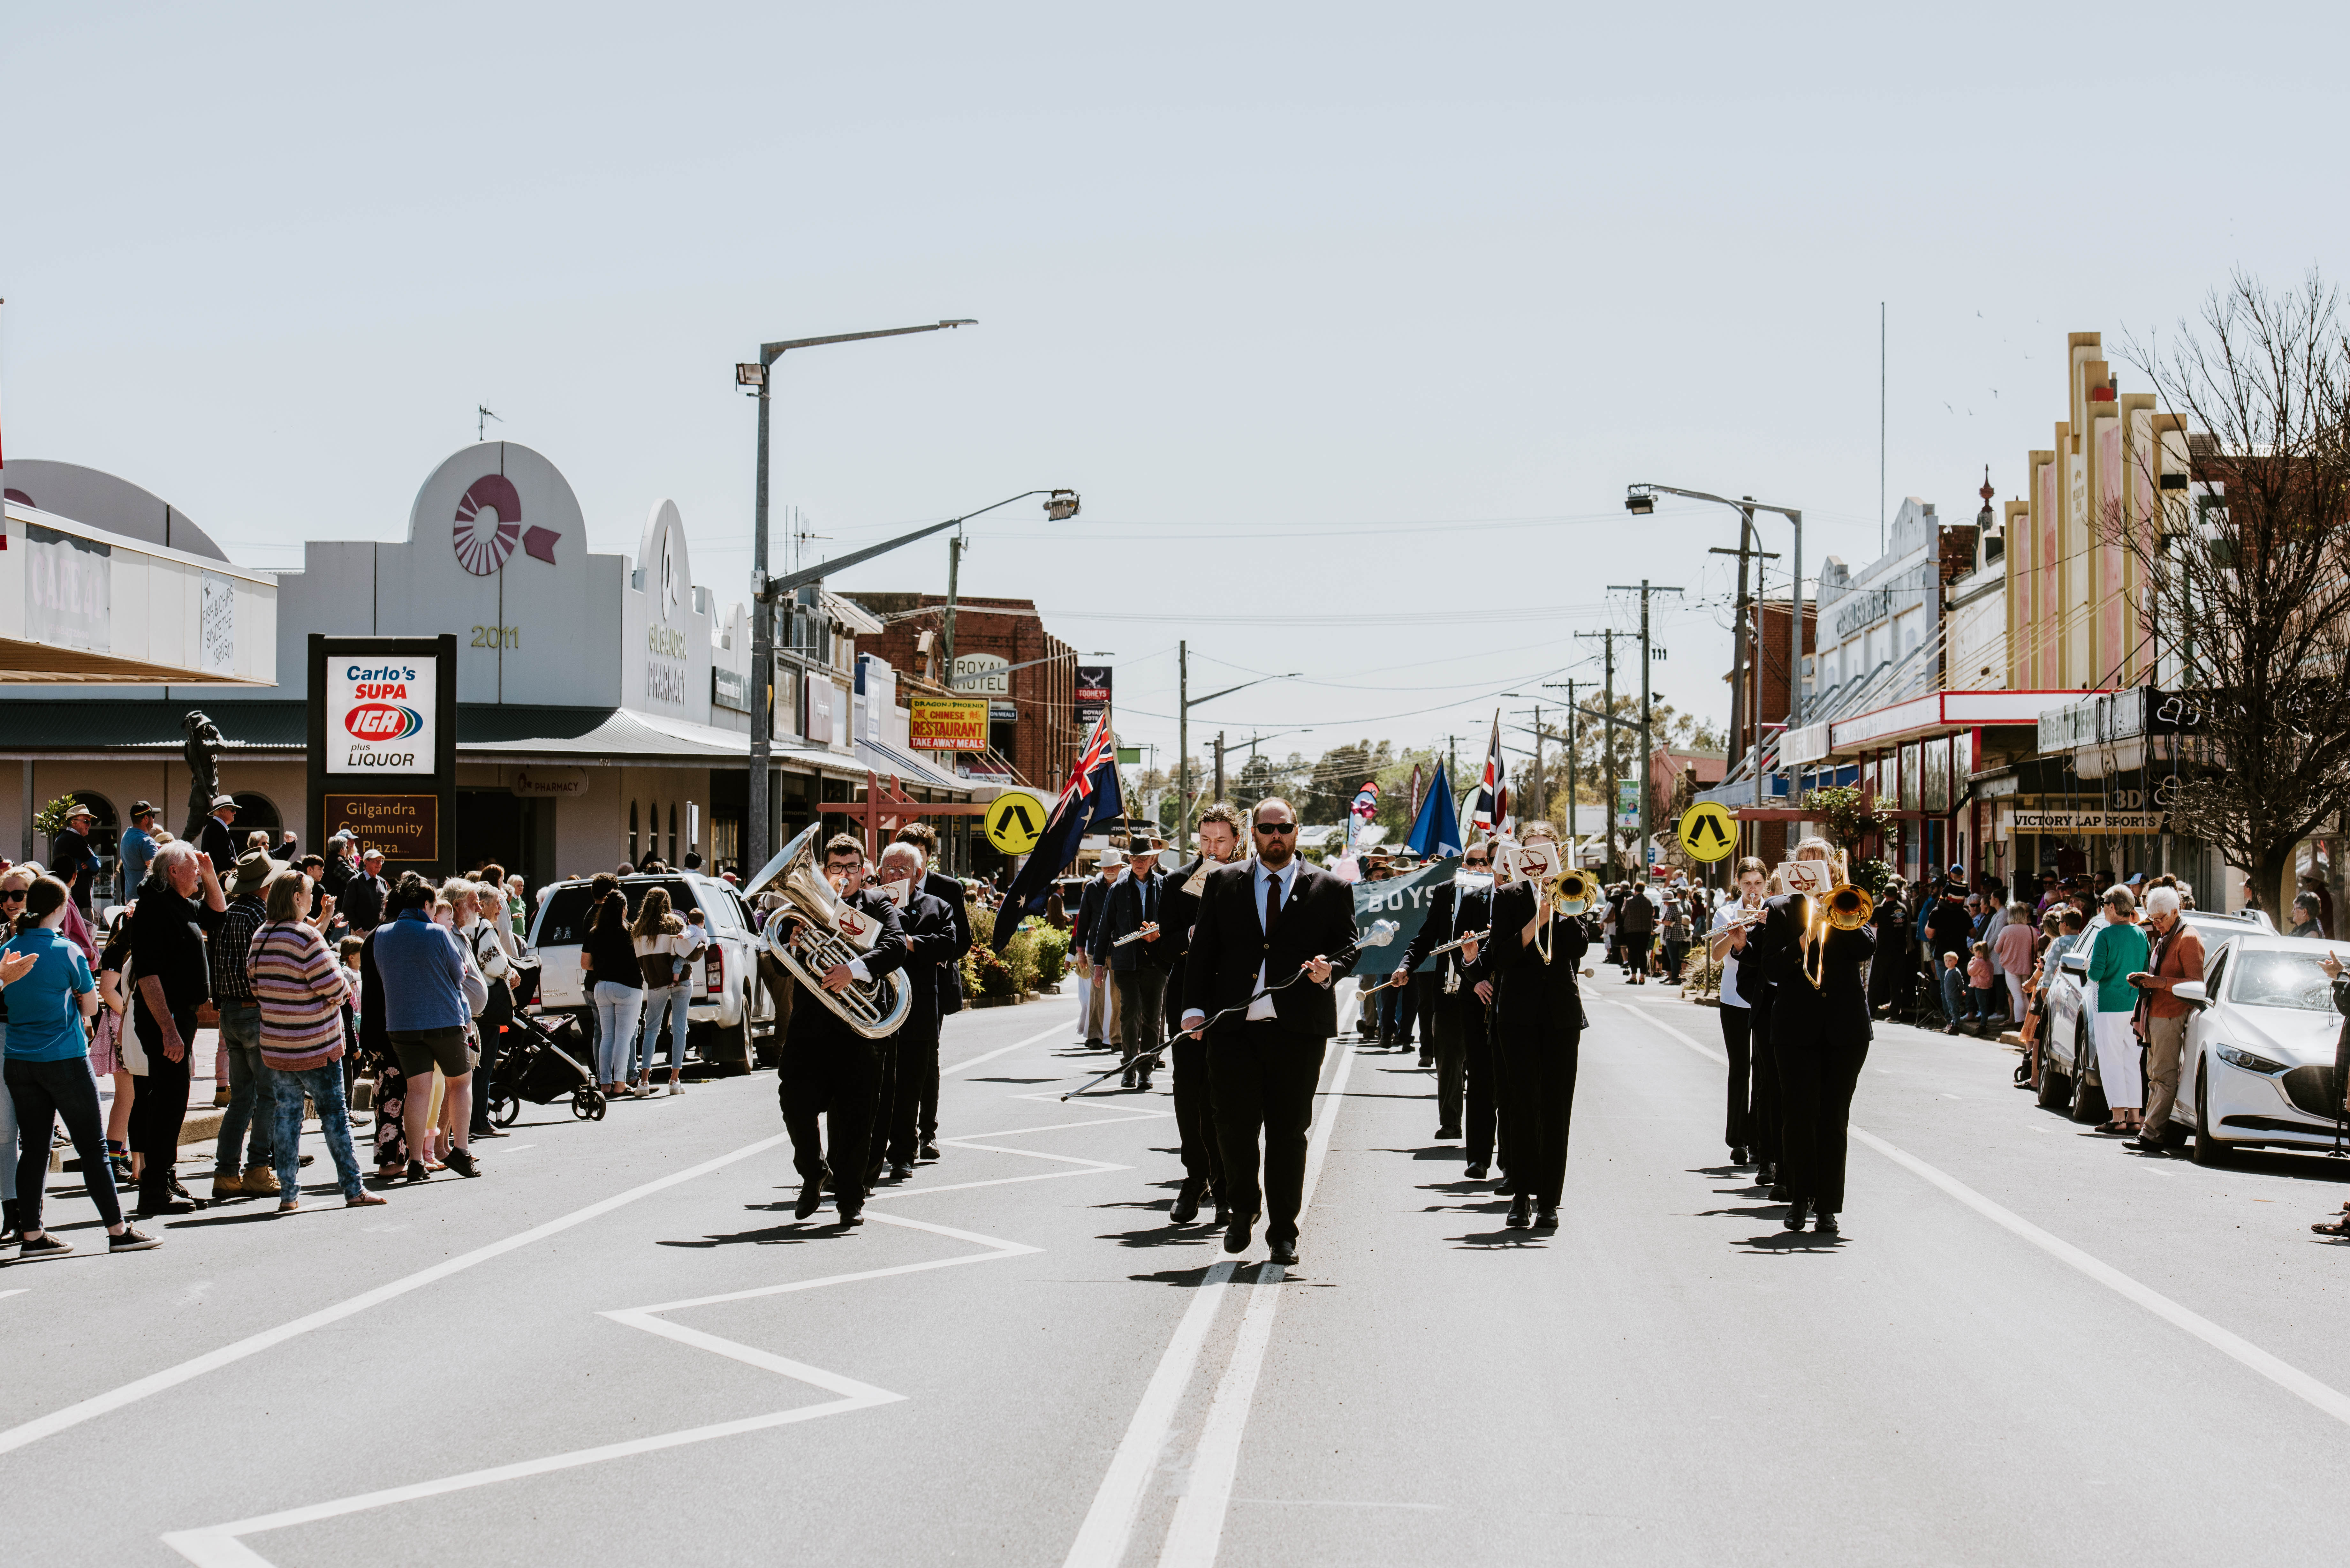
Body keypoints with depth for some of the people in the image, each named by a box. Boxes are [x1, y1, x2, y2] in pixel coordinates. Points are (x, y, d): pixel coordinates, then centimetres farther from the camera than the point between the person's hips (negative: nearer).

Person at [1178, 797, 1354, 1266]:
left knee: (1289, 1132, 3)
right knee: (1234, 1124, -4)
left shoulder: (1330, 889, 8)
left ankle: (1283, 1232, 14)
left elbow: (1348, 945, 9)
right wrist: (1195, 1008, -3)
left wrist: (1329, 969, -14)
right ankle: (1243, 1205, 23)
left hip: (1298, 1029, -1)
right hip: (1233, 1026, 1)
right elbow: (1202, 949, 9)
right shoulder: (1222, 883, 11)